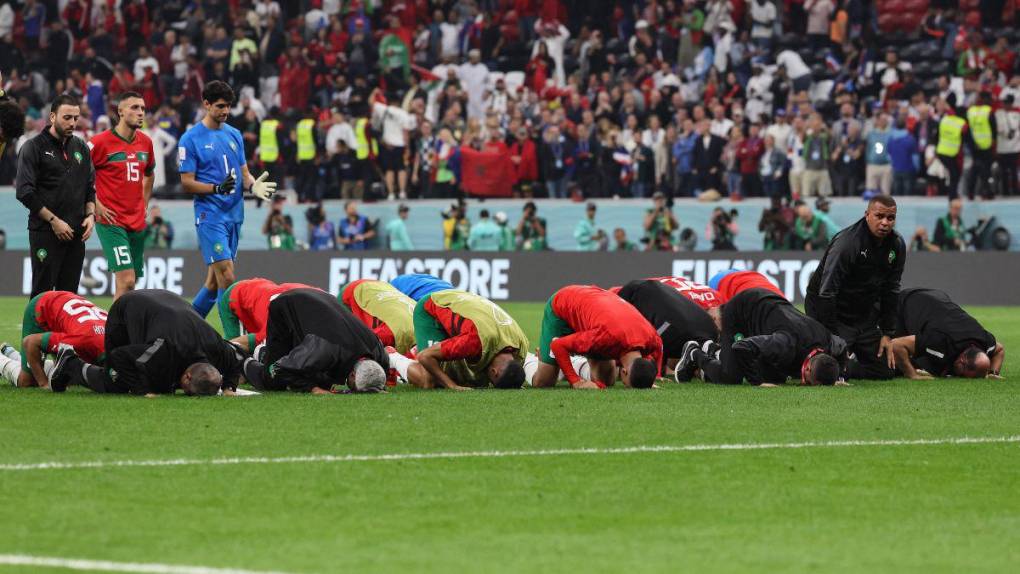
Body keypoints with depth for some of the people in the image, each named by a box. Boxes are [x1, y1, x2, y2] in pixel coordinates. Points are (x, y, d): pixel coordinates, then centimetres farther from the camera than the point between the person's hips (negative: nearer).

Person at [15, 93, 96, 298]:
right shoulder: (33, 147, -4)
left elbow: (90, 188, 21)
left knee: (69, 294, 6)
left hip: (76, 234, 6)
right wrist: (53, 221, -13)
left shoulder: (81, 148, 14)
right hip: (45, 233, -6)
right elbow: (25, 193, -10)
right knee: (42, 294, -7)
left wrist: (91, 215, 2)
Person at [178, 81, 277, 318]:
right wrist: (217, 188, -23)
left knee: (214, 280, 10)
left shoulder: (234, 135, 13)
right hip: (210, 215, -6)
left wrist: (253, 185, -6)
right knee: (227, 277, -15)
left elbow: (243, 172, 17)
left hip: (234, 214, 6)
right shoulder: (191, 139, -5)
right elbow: (187, 183, -8)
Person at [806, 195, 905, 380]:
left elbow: (891, 291, 7)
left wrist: (887, 334, 3)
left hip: (865, 315, 7)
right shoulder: (847, 243, -25)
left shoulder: (897, 245, -3)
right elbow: (827, 292, -26)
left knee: (885, 370, 1)